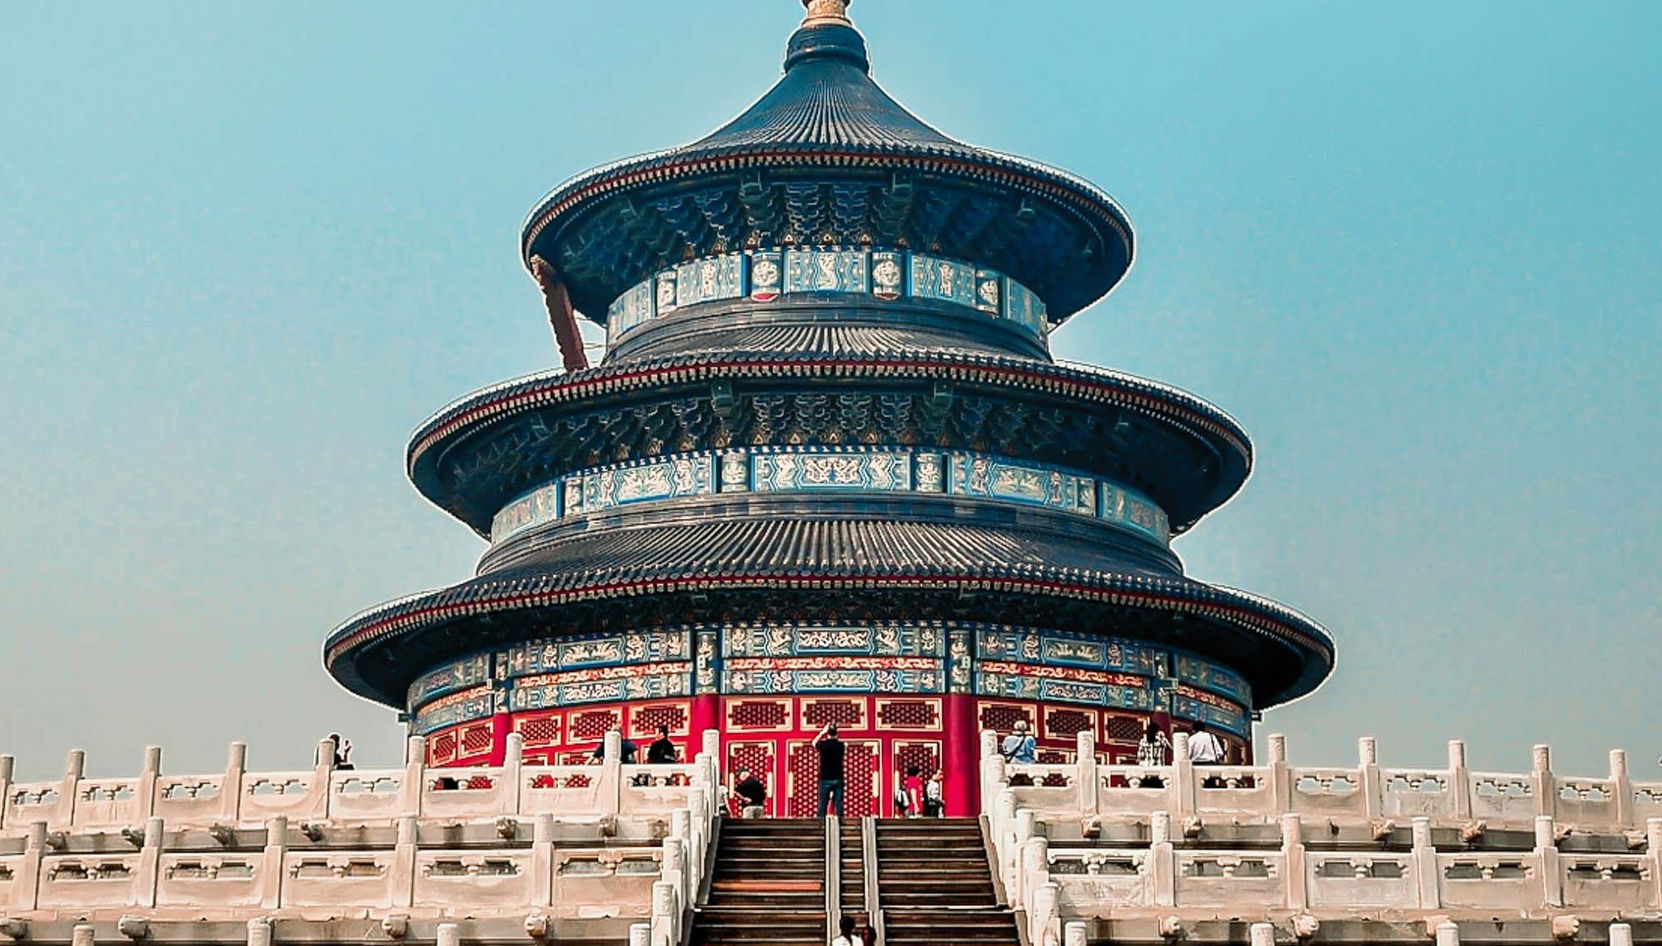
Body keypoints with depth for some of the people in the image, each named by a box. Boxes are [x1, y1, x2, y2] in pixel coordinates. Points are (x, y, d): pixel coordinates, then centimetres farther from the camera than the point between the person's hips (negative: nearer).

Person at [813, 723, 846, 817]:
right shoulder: (840, 745, -4)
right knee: (839, 804, 2)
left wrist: (822, 732, 15)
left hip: (825, 779, -1)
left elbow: (814, 743, 13)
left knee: (822, 804, 3)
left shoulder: (823, 744, -9)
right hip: (838, 779, 1)